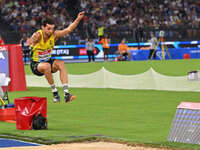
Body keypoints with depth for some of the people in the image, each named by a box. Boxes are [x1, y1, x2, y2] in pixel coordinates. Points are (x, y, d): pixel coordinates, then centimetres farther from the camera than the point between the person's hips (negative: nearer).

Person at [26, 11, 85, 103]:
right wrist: (31, 41, -72)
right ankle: (54, 92, -21)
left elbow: (68, 29, -12)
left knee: (61, 64, -26)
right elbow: (34, 38, -48)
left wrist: (78, 19, -26)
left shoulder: (54, 35, -10)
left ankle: (66, 94, -31)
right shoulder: (38, 35, -24)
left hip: (48, 61, 4)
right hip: (36, 65, -4)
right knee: (47, 66, -37)